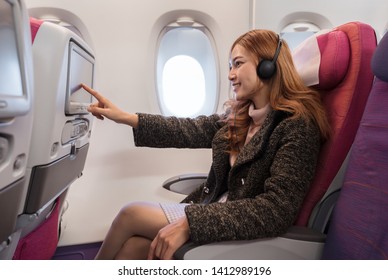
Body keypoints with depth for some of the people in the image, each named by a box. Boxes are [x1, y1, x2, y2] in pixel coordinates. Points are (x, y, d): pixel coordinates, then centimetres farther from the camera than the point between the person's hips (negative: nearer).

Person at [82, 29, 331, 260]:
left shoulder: (298, 125, -19)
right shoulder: (239, 115, 5)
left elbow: (277, 210, -25)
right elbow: (192, 131, 4)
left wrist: (190, 222, -31)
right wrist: (125, 117, 0)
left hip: (244, 228, -6)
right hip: (216, 207, 6)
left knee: (131, 214, -7)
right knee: (134, 246, -15)